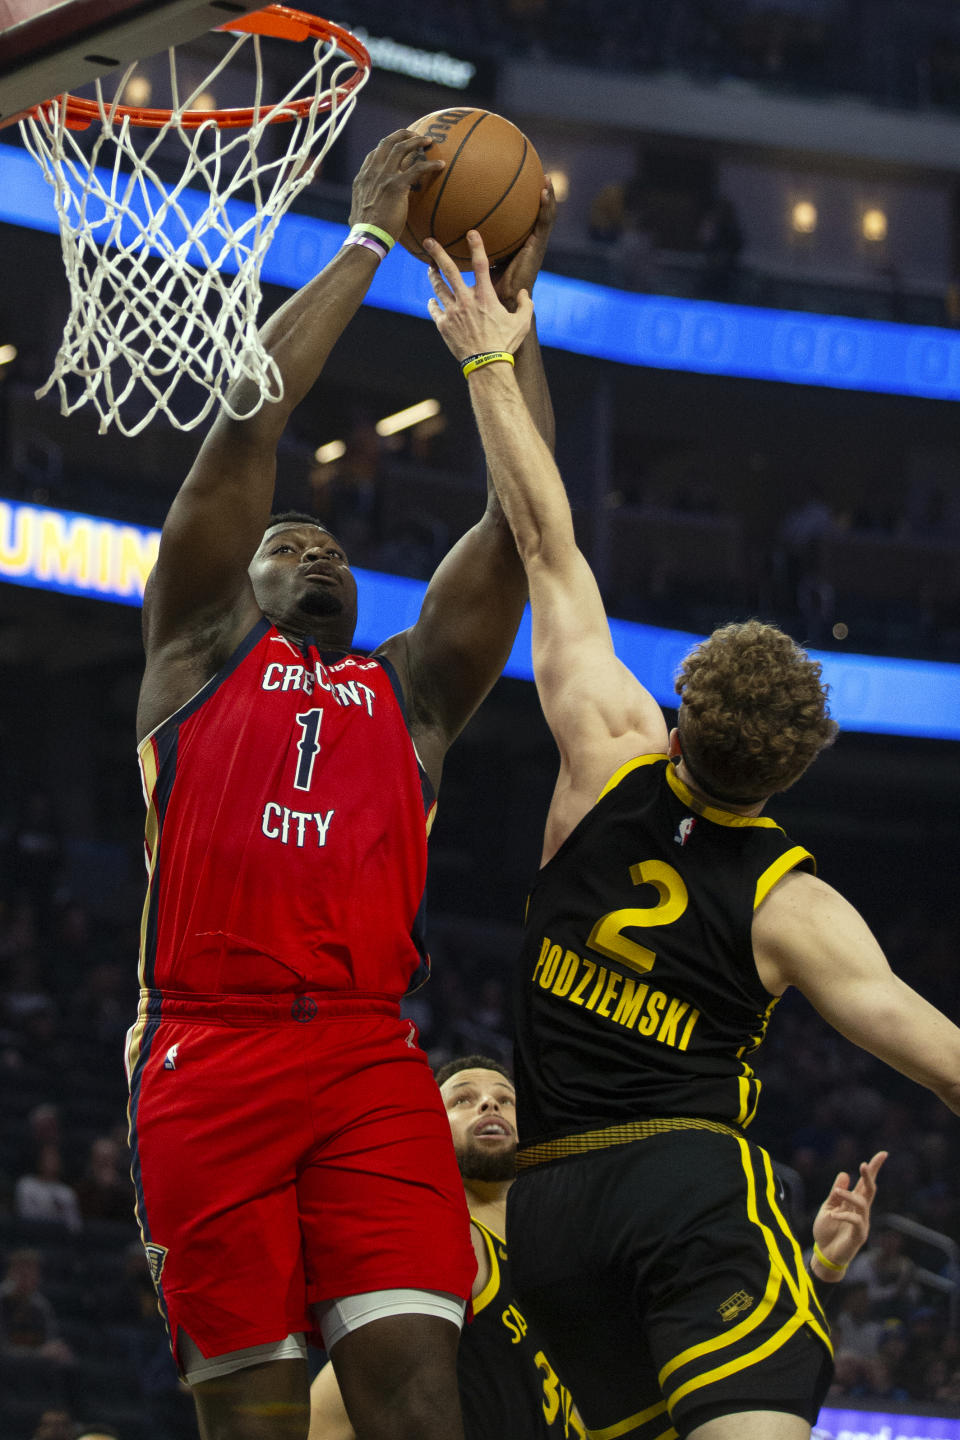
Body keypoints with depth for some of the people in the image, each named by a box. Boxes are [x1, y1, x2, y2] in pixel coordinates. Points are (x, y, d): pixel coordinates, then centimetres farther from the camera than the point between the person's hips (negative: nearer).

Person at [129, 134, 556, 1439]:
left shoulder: (412, 688, 26)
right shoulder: (196, 652, 19)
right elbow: (248, 419, 11)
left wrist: (512, 302, 18)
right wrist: (368, 239, 14)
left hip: (371, 1060, 2)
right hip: (209, 1052, -2)